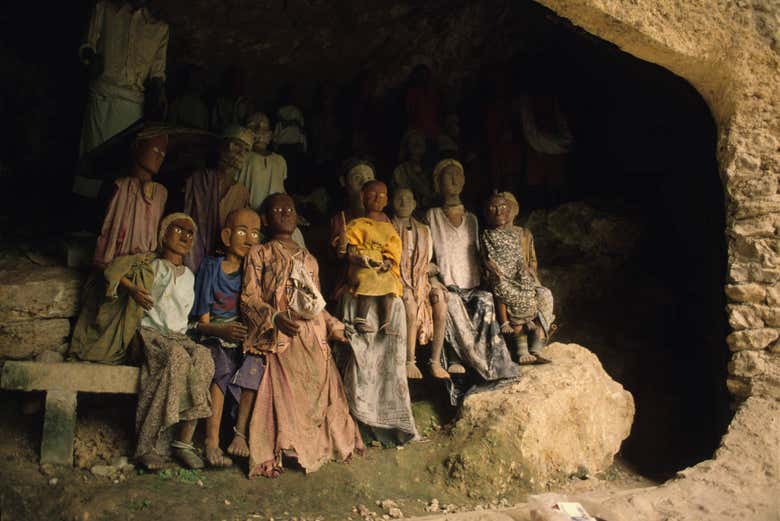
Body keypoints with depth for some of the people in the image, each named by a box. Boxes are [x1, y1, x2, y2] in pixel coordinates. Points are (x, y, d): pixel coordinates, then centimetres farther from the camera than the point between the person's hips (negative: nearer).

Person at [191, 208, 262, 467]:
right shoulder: (211, 267, 4)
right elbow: (202, 321, -1)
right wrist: (223, 331, -21)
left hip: (246, 338, 2)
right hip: (215, 337, -2)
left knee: (254, 362, -31)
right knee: (221, 366, -33)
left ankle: (240, 433, -26)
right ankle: (212, 441, -32)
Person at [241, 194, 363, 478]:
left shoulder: (309, 259, 23)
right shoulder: (259, 254, 7)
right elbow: (249, 298, -4)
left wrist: (336, 327, 15)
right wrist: (275, 318, -20)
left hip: (313, 336, 5)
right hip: (280, 337, -5)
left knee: (321, 388, 0)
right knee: (281, 392, -10)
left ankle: (329, 444, 12)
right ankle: (270, 456, -3)